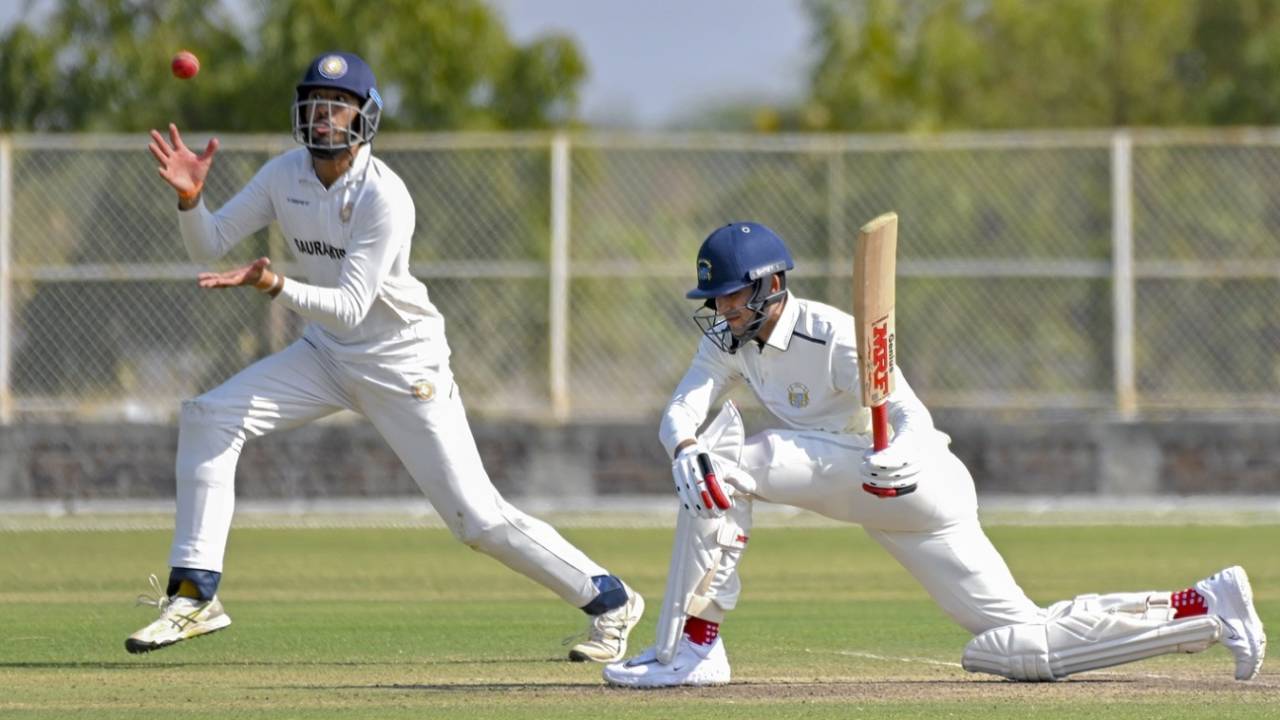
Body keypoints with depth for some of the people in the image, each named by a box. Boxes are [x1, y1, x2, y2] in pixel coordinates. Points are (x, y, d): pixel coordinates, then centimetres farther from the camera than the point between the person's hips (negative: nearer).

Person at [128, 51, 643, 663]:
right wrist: (189, 198, -24)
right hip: (328, 353, 6)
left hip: (404, 364, -6)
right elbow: (207, 247, -4)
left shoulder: (383, 198, -25)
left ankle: (609, 600, 10)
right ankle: (194, 595, -7)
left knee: (477, 517, -8)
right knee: (209, 417, -12)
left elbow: (350, 308, -30)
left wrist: (275, 287, -45)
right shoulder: (286, 175, -5)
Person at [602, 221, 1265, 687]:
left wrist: (898, 458, -44)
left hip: (918, 480, -8)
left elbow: (914, 418, -22)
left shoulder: (834, 338, -18)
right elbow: (681, 411, -8)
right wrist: (684, 448, -31)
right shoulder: (731, 340, 5)